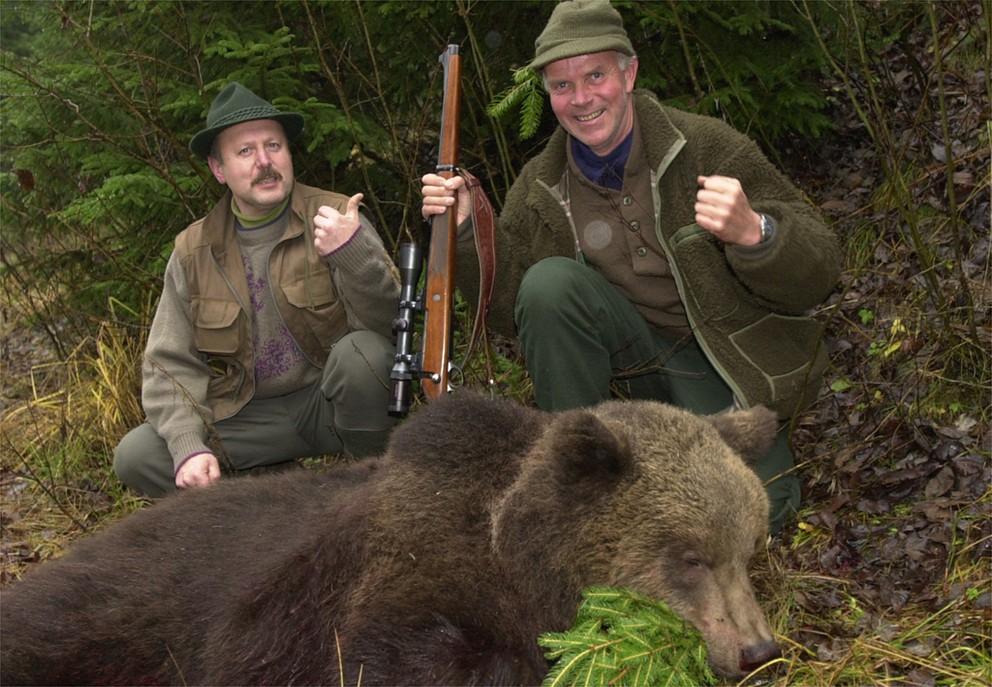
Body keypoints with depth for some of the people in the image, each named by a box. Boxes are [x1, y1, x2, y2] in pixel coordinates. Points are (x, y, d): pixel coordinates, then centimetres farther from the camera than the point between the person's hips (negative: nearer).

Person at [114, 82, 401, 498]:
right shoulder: (193, 250, 1)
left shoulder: (335, 218, -8)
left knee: (362, 350, -34)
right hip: (250, 415, 3)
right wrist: (189, 446, -17)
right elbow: (170, 364, 0)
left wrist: (352, 251, -38)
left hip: (330, 401, -3)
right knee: (133, 457, -15)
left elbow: (386, 318, -18)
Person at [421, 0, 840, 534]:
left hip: (718, 363, -2)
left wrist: (753, 233, -36)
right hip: (628, 361, 3)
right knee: (548, 282, -25)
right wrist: (466, 232, -12)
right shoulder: (539, 189, -1)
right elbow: (507, 310, 4)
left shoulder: (708, 146, -11)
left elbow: (819, 270, -13)